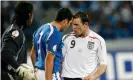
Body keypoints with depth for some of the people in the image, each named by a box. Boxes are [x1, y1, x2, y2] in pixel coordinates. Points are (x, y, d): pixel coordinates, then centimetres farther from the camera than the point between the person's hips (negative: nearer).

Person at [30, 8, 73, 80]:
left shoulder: (42, 28, 11)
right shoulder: (55, 34, -17)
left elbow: (33, 54, 19)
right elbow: (49, 59, -22)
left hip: (39, 72, 9)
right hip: (50, 74, -9)